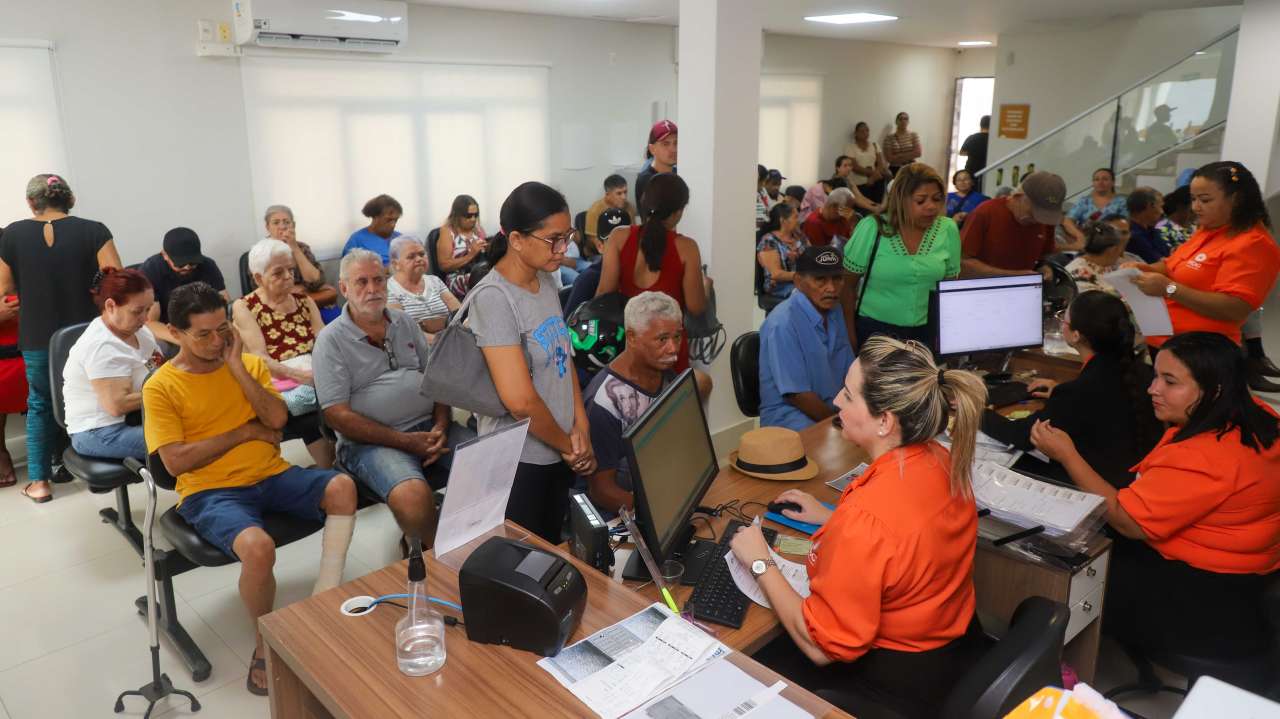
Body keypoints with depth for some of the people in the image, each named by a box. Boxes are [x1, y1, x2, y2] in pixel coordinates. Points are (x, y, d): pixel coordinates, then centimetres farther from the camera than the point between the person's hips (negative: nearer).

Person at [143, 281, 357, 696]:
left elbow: (278, 420, -4)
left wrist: (237, 366, -7)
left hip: (272, 475, 4)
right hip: (211, 492, -4)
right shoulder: (161, 387, -1)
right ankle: (264, 646, -5)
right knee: (258, 548, -34)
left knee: (342, 487, -25)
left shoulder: (250, 364, 10)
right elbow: (175, 461, -11)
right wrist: (246, 432, -7)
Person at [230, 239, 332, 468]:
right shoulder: (244, 307, 8)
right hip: (278, 384, -4)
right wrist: (300, 375, -20)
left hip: (316, 377, 4)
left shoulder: (304, 300, 21)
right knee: (306, 398, -34)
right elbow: (260, 359, -5)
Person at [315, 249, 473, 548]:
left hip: (429, 426, 5)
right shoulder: (331, 339, -1)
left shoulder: (404, 322, 15)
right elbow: (338, 416, -8)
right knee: (414, 497, -34)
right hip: (371, 440, -5)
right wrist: (406, 442, -15)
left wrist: (441, 427, -5)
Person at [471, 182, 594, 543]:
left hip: (558, 454, 8)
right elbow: (519, 399, -27)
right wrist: (567, 444, -12)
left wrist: (580, 427, -2)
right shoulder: (494, 297, -22)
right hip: (519, 460, -7)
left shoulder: (545, 281, 3)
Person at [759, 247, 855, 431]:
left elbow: (850, 372, 11)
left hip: (832, 407, 8)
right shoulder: (783, 324, -21)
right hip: (788, 415, -8)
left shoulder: (834, 310, 5)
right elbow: (797, 395, -20)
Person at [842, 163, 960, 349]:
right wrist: (850, 335, -5)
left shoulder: (948, 230, -4)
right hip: (873, 329, -2)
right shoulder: (871, 229, -12)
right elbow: (847, 284, -5)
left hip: (927, 332, 3)